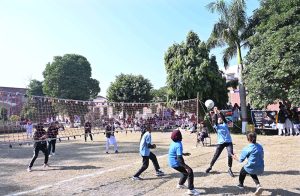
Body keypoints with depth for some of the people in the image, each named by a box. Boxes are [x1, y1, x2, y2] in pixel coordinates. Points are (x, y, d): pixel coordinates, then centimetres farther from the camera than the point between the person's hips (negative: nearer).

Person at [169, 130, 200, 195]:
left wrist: (184, 154, 30)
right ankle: (191, 190, -4)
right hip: (176, 163, -9)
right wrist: (186, 166, -28)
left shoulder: (174, 143, 5)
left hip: (172, 162, 10)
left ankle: (180, 185, 43)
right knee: (190, 172, -6)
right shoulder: (178, 145, -24)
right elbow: (179, 158, -32)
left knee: (185, 171, 27)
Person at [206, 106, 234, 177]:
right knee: (216, 155, 5)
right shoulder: (216, 126, 4)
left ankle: (229, 169, 1)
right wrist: (215, 113, -26)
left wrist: (218, 111, -22)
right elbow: (215, 121, -17)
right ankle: (210, 167, 26)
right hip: (220, 143, 0)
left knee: (230, 155, -15)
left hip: (228, 142, 0)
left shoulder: (225, 124, 6)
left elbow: (224, 118, -12)